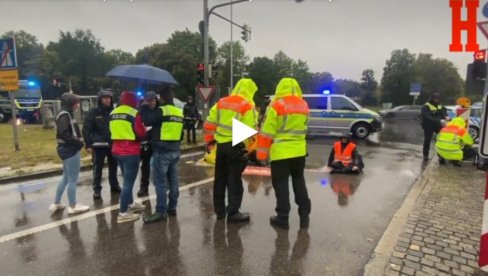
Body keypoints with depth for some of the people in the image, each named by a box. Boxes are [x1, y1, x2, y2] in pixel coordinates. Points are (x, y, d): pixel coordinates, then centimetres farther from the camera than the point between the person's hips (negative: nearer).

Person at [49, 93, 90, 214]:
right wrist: (78, 142, -19)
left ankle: (56, 203, 29)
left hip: (67, 149, 10)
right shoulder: (65, 115, -15)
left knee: (66, 178, 20)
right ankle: (73, 206, 11)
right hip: (70, 150, -10)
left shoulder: (65, 114, 14)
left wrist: (77, 142, 5)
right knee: (72, 179, 0)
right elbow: (64, 133, -25)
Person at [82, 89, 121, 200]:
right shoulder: (93, 112, -3)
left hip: (113, 144, 3)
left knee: (113, 167, 15)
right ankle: (97, 190, 15)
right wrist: (88, 144, -11)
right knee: (98, 168, 5)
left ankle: (114, 186, 31)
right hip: (99, 145, -3)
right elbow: (86, 129, -5)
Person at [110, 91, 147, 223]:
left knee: (127, 179, 22)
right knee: (128, 182, -1)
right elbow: (140, 133, -16)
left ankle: (131, 204, 36)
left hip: (117, 151, 8)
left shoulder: (113, 113, 9)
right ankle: (123, 213, 3)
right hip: (131, 152, -8)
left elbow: (113, 131, 17)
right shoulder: (134, 113, -14)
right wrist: (144, 128, 4)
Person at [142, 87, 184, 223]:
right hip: (175, 150, 7)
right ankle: (172, 207, 21)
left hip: (162, 151, -7)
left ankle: (161, 212, 0)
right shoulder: (180, 112, 10)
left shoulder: (162, 111, -13)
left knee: (160, 182, -2)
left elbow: (147, 121, -9)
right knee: (173, 180, 12)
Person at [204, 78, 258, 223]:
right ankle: (233, 213, 8)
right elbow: (251, 130, -12)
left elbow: (209, 123, 10)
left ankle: (219, 210, 27)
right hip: (236, 146, -6)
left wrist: (209, 140, 18)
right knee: (234, 180, 2)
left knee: (220, 178, 15)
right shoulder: (247, 106, -8)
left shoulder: (221, 102, 10)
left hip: (221, 145, 6)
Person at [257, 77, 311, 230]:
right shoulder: (304, 105, 7)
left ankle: (283, 218, 11)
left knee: (281, 184, 5)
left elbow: (267, 132, -12)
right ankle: (304, 215, 23)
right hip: (299, 151, 6)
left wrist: (262, 152, -7)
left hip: (280, 152, -5)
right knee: (299, 181, 18)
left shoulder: (276, 105, -12)